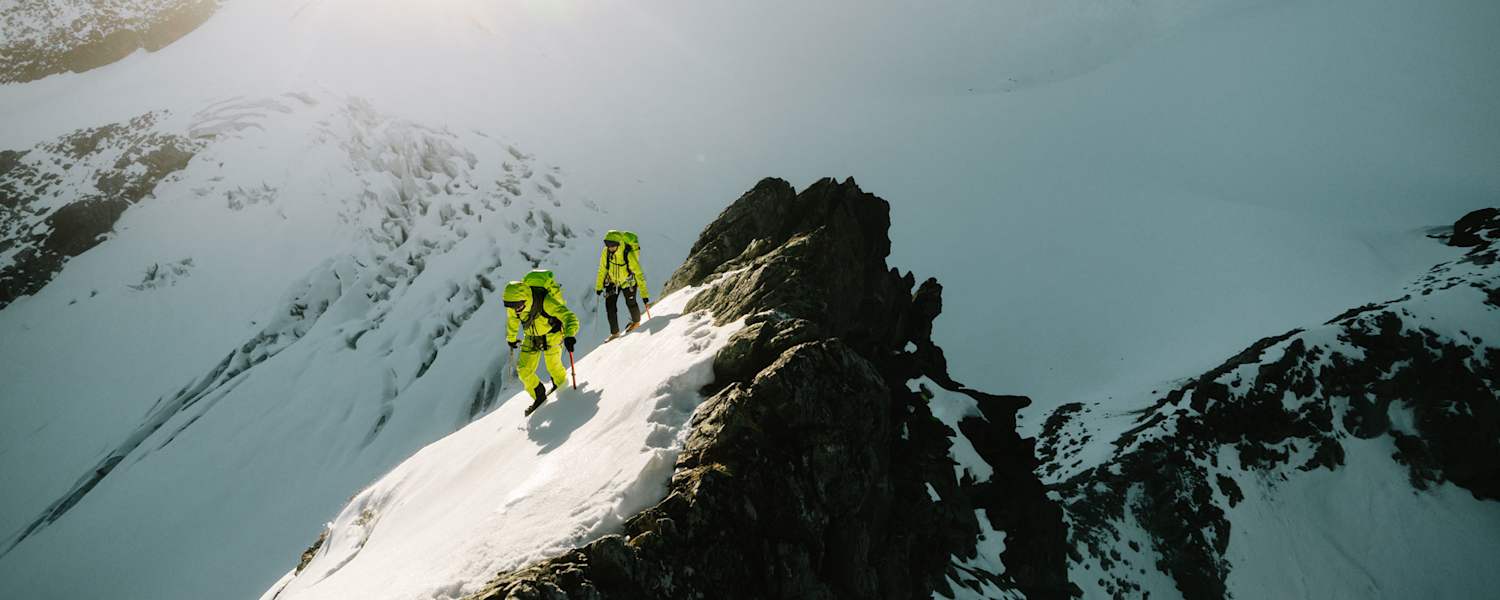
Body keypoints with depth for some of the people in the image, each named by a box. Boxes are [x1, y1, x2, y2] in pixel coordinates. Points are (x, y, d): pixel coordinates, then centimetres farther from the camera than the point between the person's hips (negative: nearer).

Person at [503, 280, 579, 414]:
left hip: (551, 336, -4)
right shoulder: (513, 306, -20)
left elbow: (570, 318, -42)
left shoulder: (546, 302, -37)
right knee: (524, 371, -1)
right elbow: (512, 321, 5)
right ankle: (539, 396, 22)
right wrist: (511, 338, 20)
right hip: (531, 338, 4)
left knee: (553, 366, 3)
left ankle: (560, 383, 39)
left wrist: (569, 336, -61)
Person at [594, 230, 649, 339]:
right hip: (613, 282, 4)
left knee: (630, 303, -4)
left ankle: (636, 321, 31)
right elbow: (602, 270, -2)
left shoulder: (629, 254, -33)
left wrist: (644, 294, -32)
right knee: (609, 304, -6)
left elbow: (639, 274, -30)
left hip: (628, 282, -3)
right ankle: (614, 332, 8)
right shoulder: (606, 252, -19)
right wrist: (599, 286, 3)